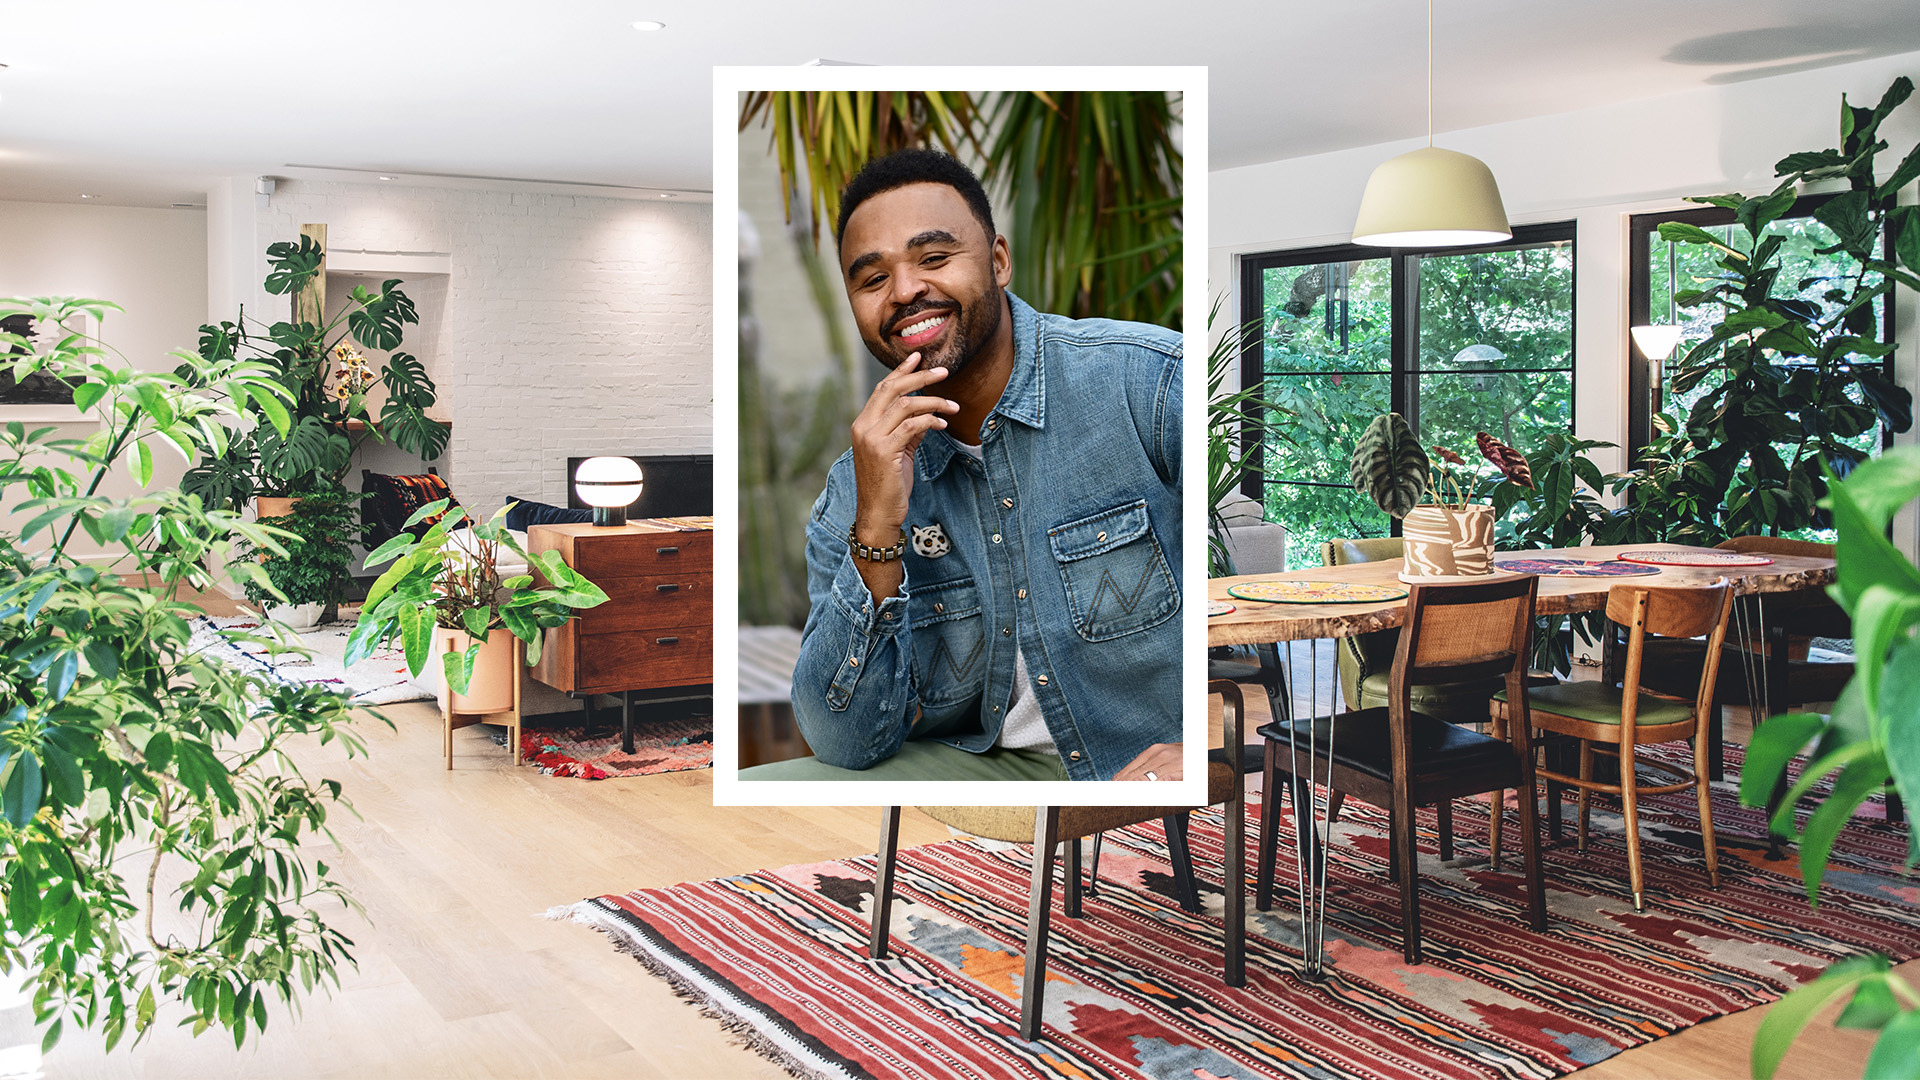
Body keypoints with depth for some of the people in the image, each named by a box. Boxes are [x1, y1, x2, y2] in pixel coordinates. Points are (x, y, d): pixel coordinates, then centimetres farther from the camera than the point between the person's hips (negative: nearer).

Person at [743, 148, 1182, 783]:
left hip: (1159, 760, -3)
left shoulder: (1149, 380, -12)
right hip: (983, 763, 4)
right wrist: (876, 531, -17)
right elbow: (846, 745, -5)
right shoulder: (856, 489, 2)